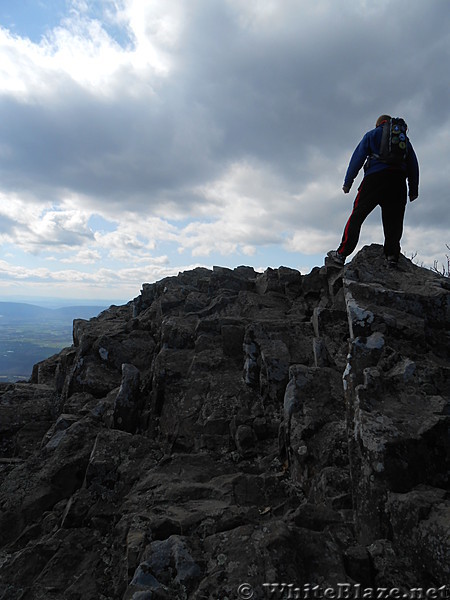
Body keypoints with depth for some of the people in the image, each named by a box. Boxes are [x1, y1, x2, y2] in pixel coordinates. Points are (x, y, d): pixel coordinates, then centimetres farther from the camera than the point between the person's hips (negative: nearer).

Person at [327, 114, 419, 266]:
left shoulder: (372, 134, 16)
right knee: (393, 220, 6)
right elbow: (413, 164, 21)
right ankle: (392, 255, -3)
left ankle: (342, 253, -12)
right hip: (398, 183, 4)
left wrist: (348, 182, 3)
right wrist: (413, 190, 22)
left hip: (375, 178, -3)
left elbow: (358, 158, 4)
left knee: (357, 215, -5)